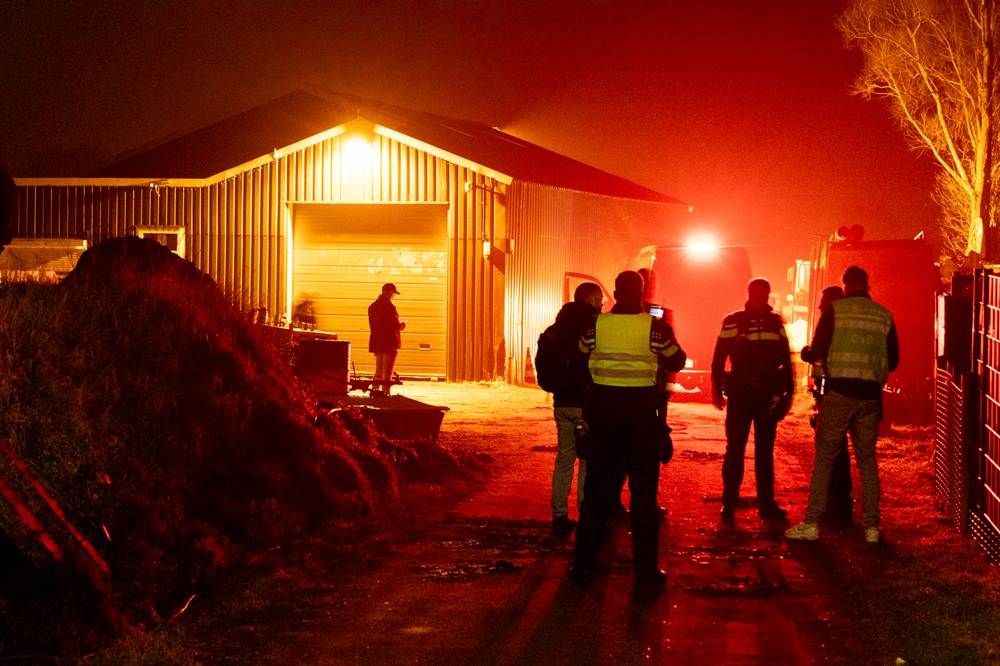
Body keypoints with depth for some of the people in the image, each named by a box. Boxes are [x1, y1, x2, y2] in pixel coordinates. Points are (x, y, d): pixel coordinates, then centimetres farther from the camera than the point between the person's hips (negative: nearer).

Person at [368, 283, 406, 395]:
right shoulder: (389, 307, -16)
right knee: (387, 373, -3)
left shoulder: (372, 307, 9)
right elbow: (396, 326, -19)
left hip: (376, 343, 7)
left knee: (378, 372, 17)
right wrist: (403, 324, 4)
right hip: (389, 344, -7)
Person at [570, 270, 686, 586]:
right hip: (641, 409, -1)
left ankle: (584, 566, 10)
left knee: (597, 488, 9)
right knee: (643, 489, 7)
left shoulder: (595, 324, -3)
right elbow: (677, 362, 8)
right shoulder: (655, 327, -6)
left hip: (602, 407, 1)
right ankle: (645, 569, 8)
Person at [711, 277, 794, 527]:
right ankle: (729, 505, 0)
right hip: (740, 392, -3)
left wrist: (788, 390, 9)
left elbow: (785, 358, 14)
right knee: (735, 449, -4)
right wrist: (717, 389, -3)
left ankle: (766, 504, 14)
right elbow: (719, 357, 2)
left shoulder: (776, 322, 10)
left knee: (765, 450, 8)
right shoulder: (733, 321, 2)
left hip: (768, 394, 3)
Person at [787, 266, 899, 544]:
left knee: (824, 458, 2)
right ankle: (871, 526, 10)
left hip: (839, 391, -3)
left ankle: (812, 523, -1)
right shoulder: (884, 315, 7)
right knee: (867, 460, 11)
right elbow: (893, 360, 11)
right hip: (871, 395, 3)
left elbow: (817, 350, -4)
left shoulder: (835, 310, -2)